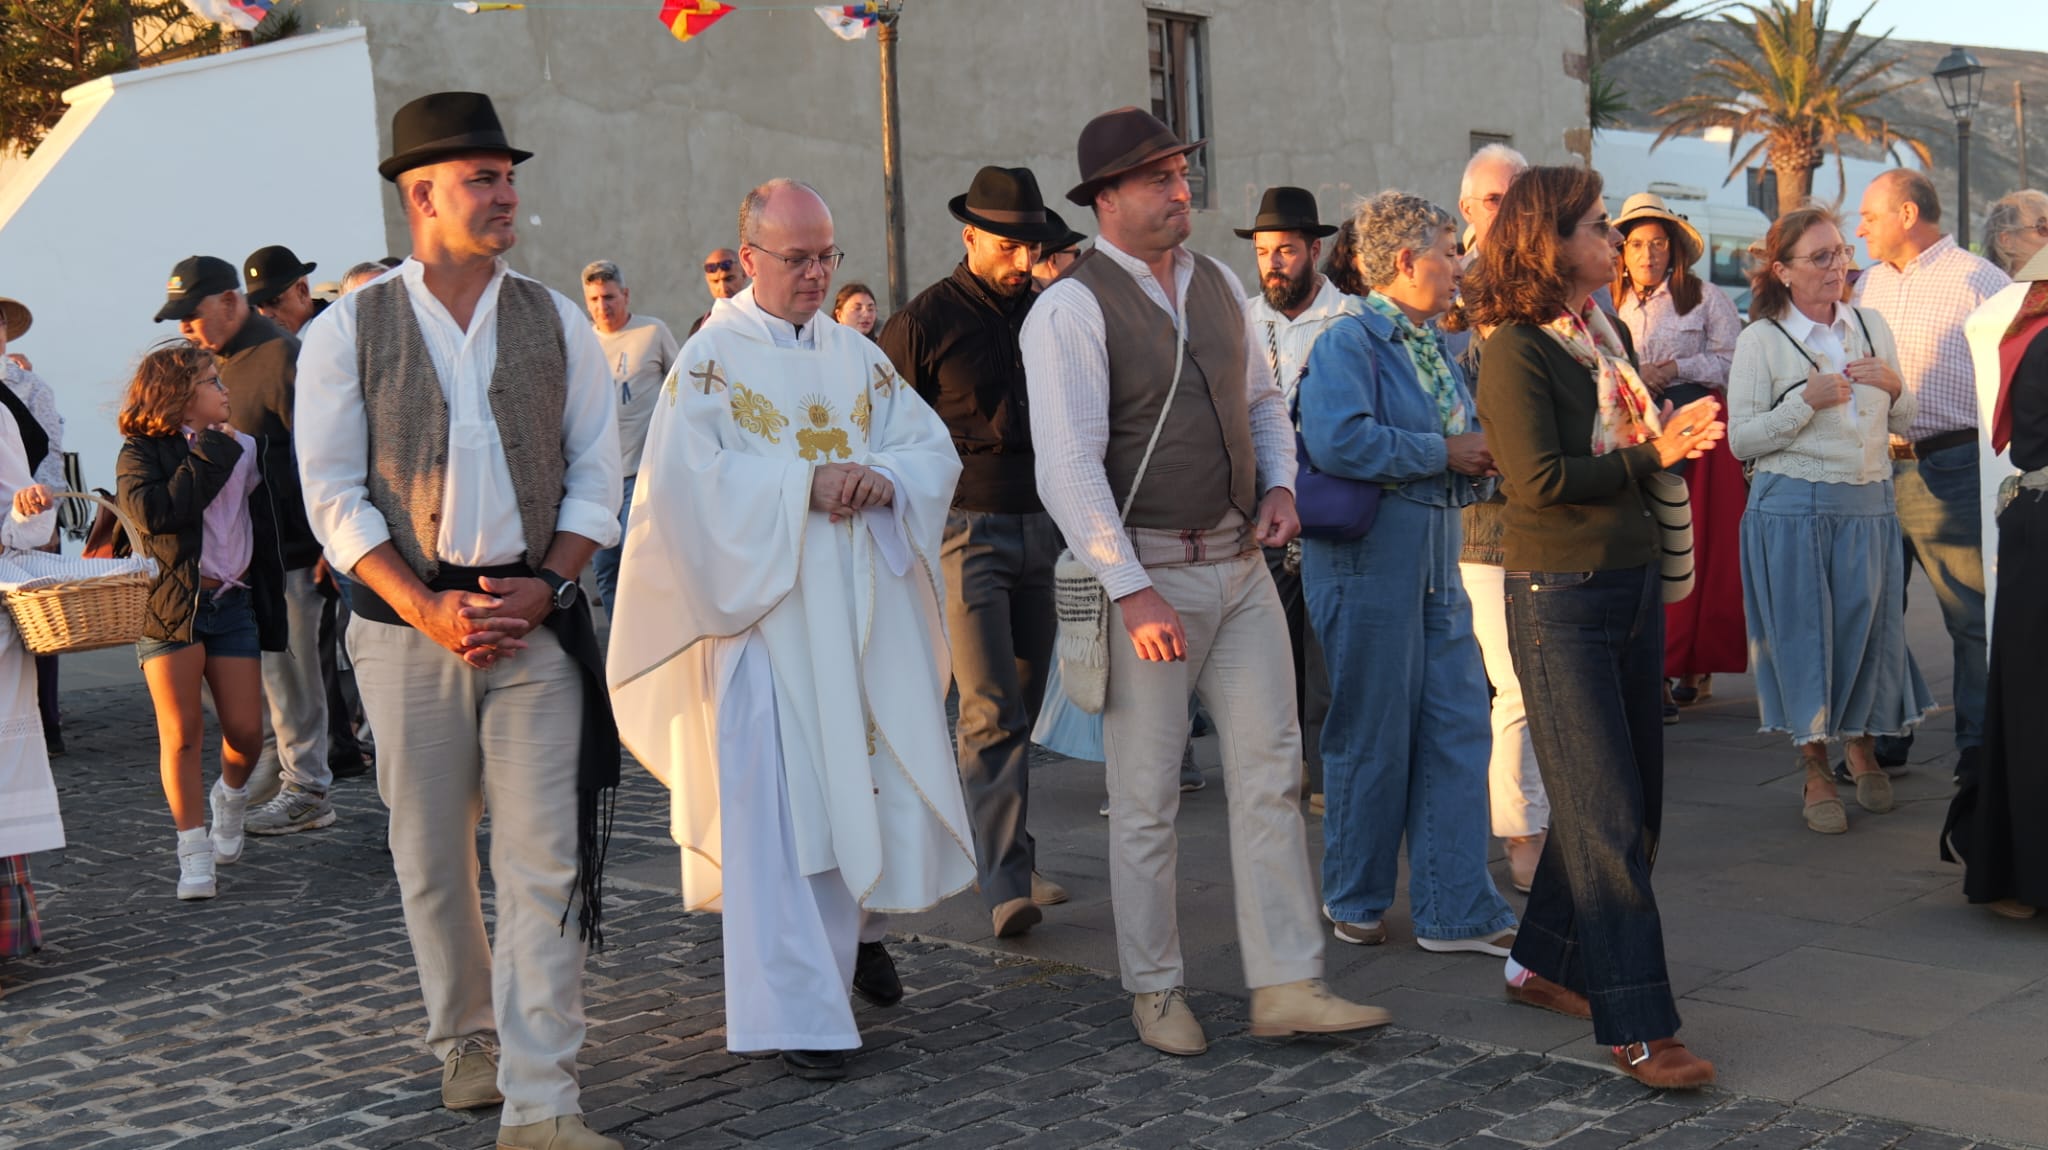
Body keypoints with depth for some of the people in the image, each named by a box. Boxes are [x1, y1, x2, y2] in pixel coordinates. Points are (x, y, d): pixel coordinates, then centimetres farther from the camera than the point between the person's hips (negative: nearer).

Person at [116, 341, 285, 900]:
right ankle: (194, 855, 3)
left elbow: (265, 534, 16)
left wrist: (274, 609, 14)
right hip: (169, 605, -4)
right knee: (181, 734, -4)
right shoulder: (141, 453, -3)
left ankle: (231, 796, 35)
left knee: (245, 733, 2)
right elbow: (155, 512, -23)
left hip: (233, 603, 4)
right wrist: (212, 454, -15)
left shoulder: (243, 450, 11)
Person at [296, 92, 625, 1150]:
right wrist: (426, 608, -11)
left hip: (536, 619, 1)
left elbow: (596, 473, 7)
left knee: (543, 860, -5)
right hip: (408, 619, 0)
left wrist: (543, 589, -7)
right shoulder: (349, 331, 1)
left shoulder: (556, 322, 7)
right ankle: (464, 1040, 32)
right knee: (431, 855, 11)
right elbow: (332, 493, -2)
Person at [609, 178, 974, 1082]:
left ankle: (858, 923, 40)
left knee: (881, 778, 11)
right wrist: (804, 482, -19)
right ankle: (794, 1009, -1)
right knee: (778, 806, -6)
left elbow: (934, 448, 9)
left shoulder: (856, 356, 13)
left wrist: (883, 477, -12)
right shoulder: (711, 358, -3)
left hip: (865, 612, 5)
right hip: (765, 609, -5)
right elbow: (685, 480, -14)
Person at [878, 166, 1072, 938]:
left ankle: (1008, 857, 25)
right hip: (965, 530, -6)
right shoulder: (925, 322, -6)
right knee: (992, 711, -12)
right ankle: (1007, 885, -12)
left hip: (1036, 529, 6)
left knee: (1023, 705, 12)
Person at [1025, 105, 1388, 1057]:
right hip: (1146, 573, -6)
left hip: (1240, 562, 6)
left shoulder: (1218, 285, 11)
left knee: (1270, 773, 4)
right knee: (1145, 798, 4)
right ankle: (1156, 992, 18)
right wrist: (1131, 591, -21)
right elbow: (1068, 468, -17)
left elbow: (1262, 399, 23)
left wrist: (1281, 485, 4)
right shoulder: (1071, 310, -11)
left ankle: (1287, 987, 10)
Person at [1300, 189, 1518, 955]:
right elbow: (1337, 440, -28)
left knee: (1458, 730, 6)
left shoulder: (1435, 345, 15)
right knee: (1373, 739, 3)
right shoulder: (1348, 344, -11)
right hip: (1370, 558, -8)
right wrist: (1443, 454, -19)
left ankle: (1456, 909, 13)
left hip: (1437, 561, 8)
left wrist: (1479, 457, 2)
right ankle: (1354, 900, 22)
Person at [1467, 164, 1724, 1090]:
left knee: (1631, 802, 14)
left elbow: (1636, 442, 14)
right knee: (1606, 814, -6)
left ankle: (1542, 964, 30)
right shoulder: (1515, 351, -13)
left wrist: (1679, 437, -4)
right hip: (1560, 598, -8)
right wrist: (1649, 455, -15)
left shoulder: (1602, 337, 12)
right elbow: (1540, 480, -20)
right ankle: (1635, 1028, 0)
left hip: (1633, 586, 9)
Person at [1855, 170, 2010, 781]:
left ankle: (1981, 748, 7)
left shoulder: (1978, 281, -4)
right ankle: (1880, 740, 21)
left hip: (1948, 469, -6)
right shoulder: (1867, 285, 16)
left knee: (1973, 616, -2)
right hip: (1871, 468, 6)